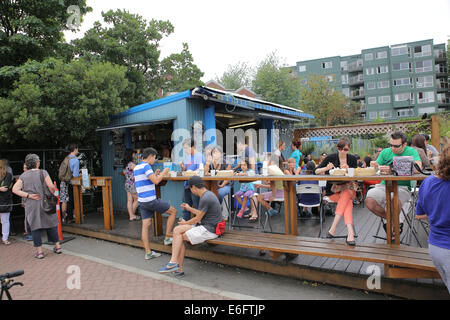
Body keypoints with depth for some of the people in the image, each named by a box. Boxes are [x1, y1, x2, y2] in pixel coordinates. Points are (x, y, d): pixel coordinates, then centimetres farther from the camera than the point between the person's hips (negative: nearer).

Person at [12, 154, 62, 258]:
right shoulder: (43, 173, -6)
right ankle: (57, 246, 20)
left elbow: (15, 189, -5)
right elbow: (51, 186, -16)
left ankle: (39, 251, 10)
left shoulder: (23, 176, 4)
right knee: (51, 224, 12)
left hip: (31, 205, 1)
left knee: (35, 227, 8)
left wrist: (28, 195, -7)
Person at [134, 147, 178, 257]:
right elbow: (156, 181, -21)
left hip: (142, 201, 9)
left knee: (145, 225, 8)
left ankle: (148, 253, 12)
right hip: (150, 200, -9)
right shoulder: (146, 166, -13)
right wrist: (164, 172, -7)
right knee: (173, 211, 6)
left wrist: (154, 174, 19)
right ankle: (167, 238, 10)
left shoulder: (136, 167, 16)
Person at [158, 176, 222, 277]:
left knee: (179, 236, -9)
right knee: (176, 230, -1)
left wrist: (185, 223, 5)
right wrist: (189, 208, 29)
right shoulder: (208, 194, 12)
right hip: (205, 226, 10)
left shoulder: (205, 199, -20)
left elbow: (197, 219, -12)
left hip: (209, 230, -10)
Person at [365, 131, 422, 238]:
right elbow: (375, 169, 13)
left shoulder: (411, 151, 2)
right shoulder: (385, 152, 12)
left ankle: (395, 225, -6)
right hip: (384, 185, 4)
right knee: (369, 200, -24)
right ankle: (390, 218, 4)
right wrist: (376, 167, -13)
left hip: (402, 187, -3)